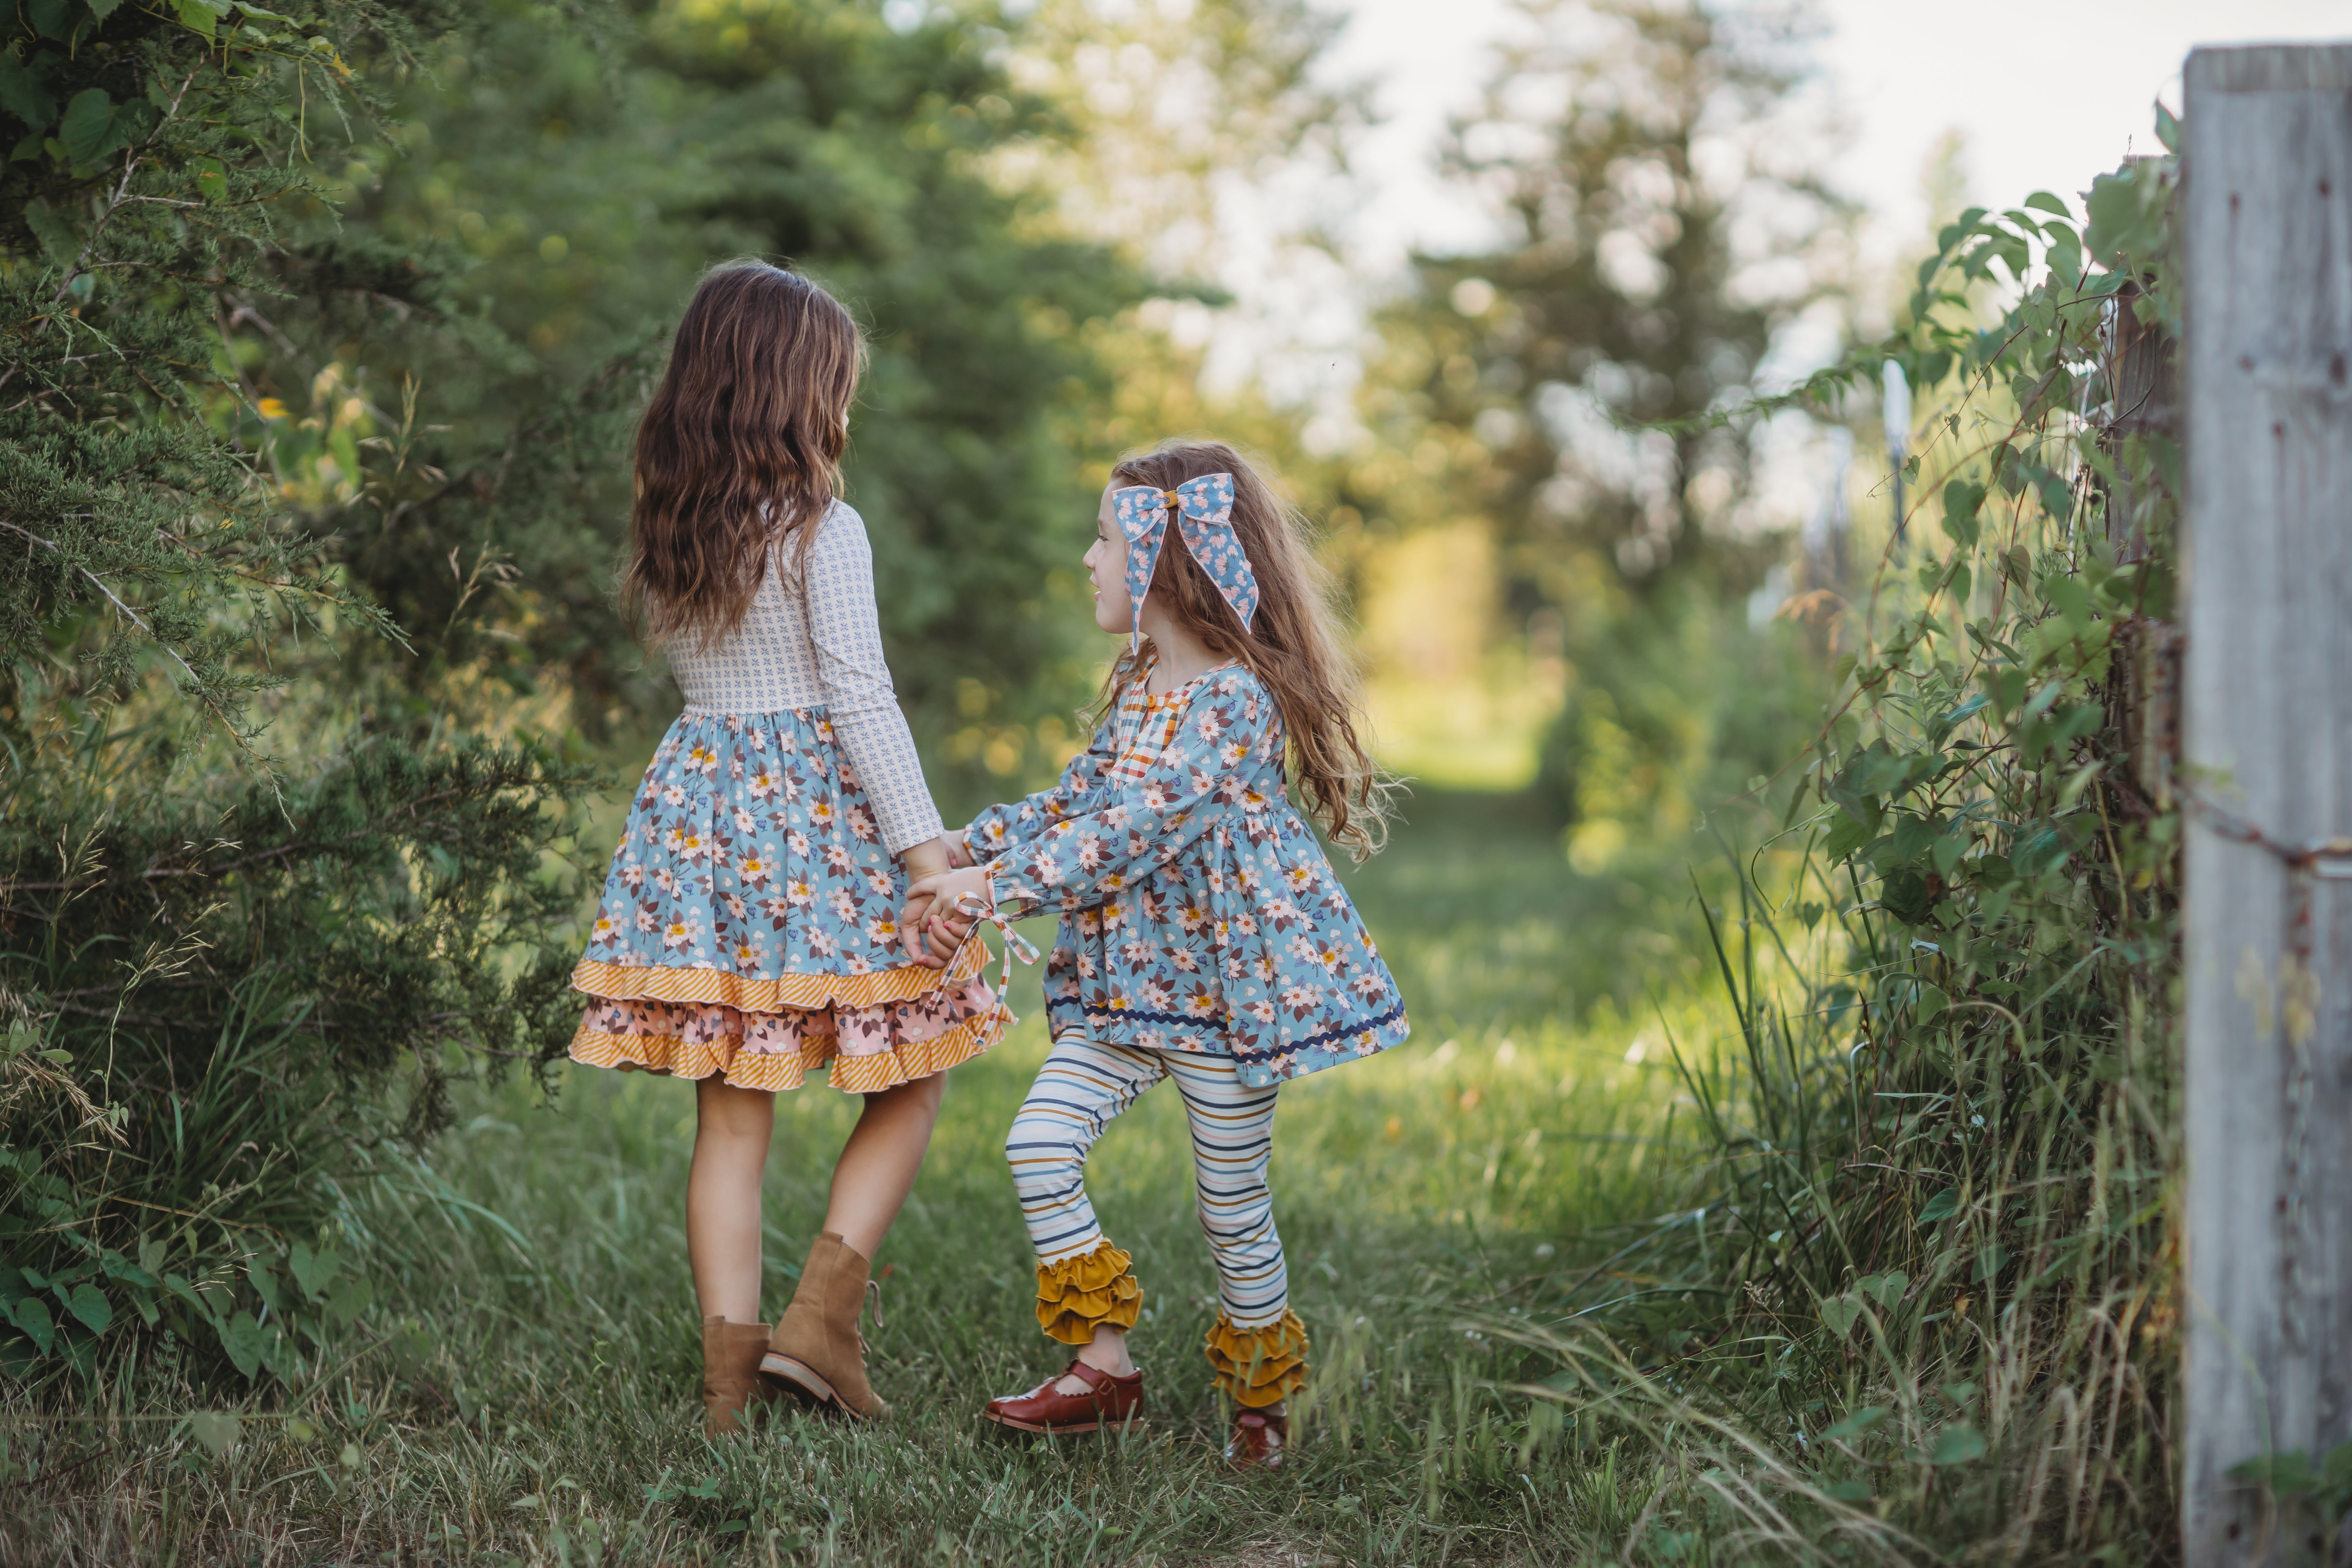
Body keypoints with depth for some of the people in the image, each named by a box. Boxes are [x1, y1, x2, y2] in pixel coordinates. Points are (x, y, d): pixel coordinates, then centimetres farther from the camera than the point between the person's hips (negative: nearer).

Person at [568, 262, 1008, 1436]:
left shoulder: (664, 529, 8)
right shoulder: (823, 529, -10)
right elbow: (861, 697, -14)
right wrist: (924, 846, -13)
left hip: (699, 801, 6)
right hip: (818, 809, -6)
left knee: (731, 1111, 7)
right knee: (911, 1075, 9)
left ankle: (730, 1374, 6)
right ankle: (819, 1318, -2)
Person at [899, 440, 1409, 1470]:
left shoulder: (1235, 697, -19)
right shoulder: (1139, 680, 10)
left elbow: (1130, 831, -26)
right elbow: (1076, 802, 14)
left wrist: (993, 889, -24)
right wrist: (966, 850, 1)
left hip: (1226, 982, -8)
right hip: (1128, 979, 8)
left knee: (1233, 1203, 3)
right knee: (1039, 1144, -5)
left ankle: (1263, 1398, 22)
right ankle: (1103, 1366, 5)